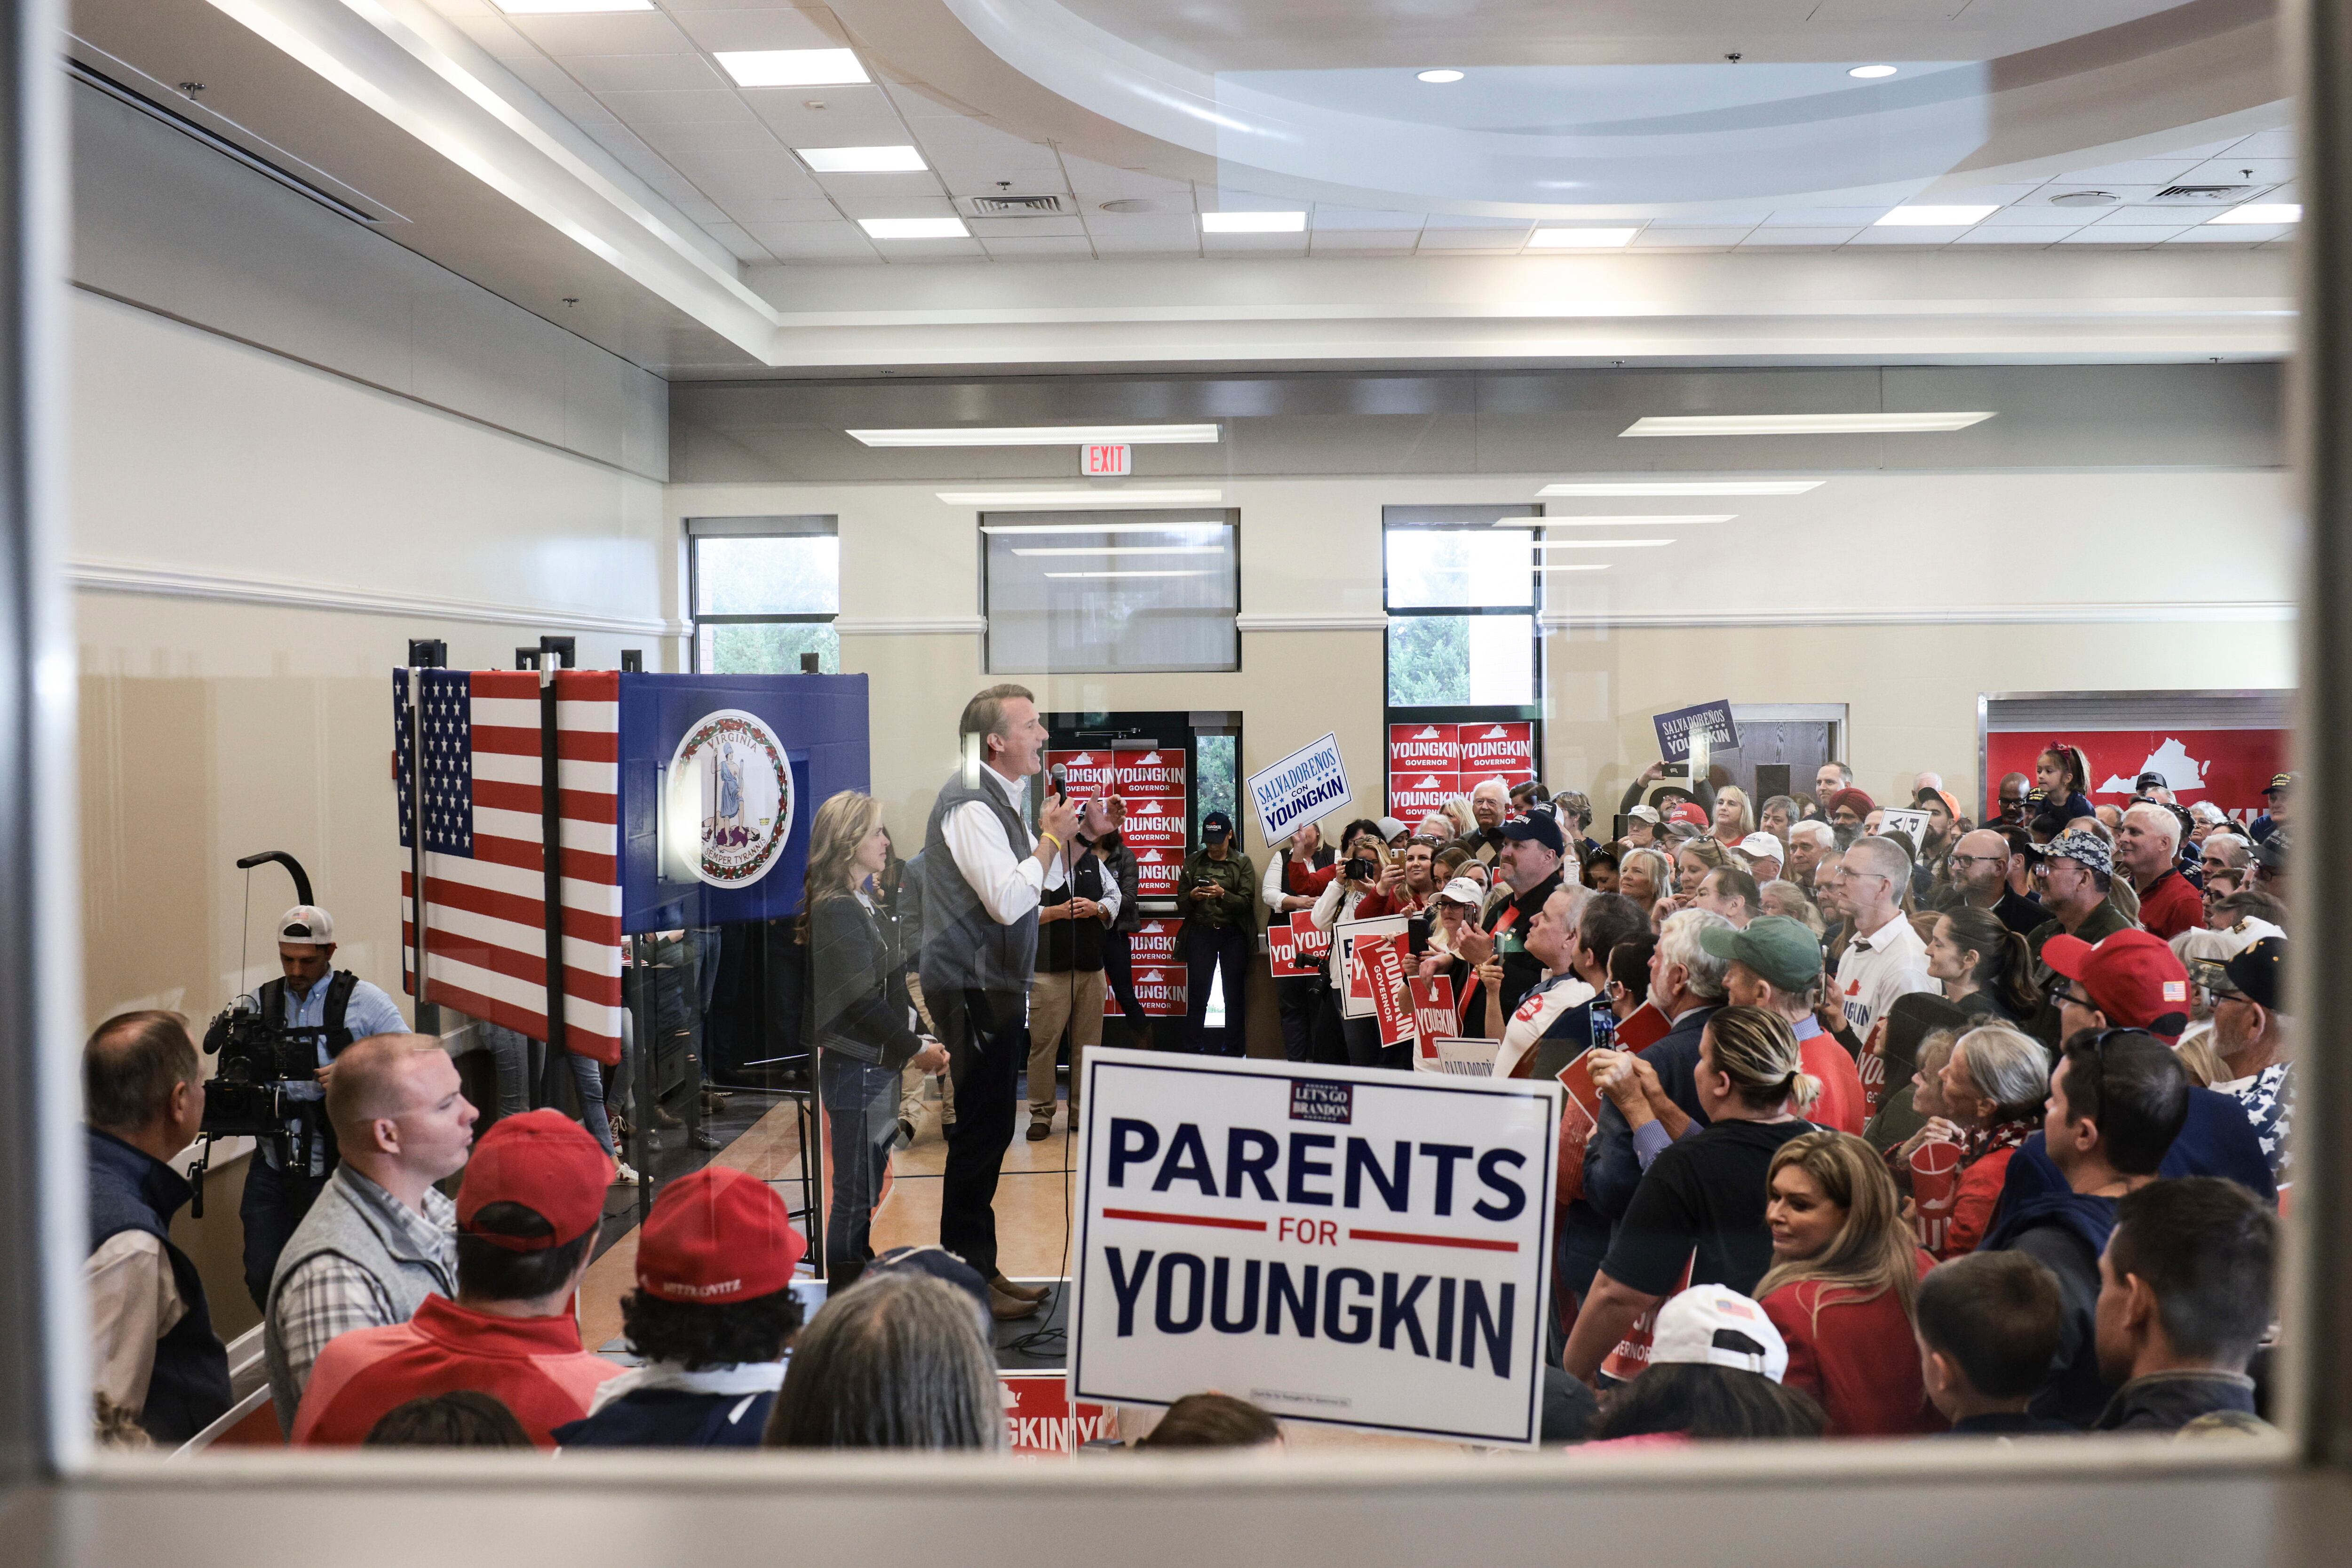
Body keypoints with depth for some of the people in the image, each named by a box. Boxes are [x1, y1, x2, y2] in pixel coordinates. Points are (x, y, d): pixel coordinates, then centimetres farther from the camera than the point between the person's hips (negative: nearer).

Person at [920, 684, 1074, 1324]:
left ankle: (978, 1267, 24)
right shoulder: (970, 803, -17)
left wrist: (1055, 836, 3)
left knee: (988, 1129, 15)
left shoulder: (1002, 798, 15)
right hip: (974, 988, -10)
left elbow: (1049, 884, 21)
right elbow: (1007, 900, -25)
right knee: (981, 1131, -6)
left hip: (994, 984, 10)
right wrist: (1051, 839, -15)